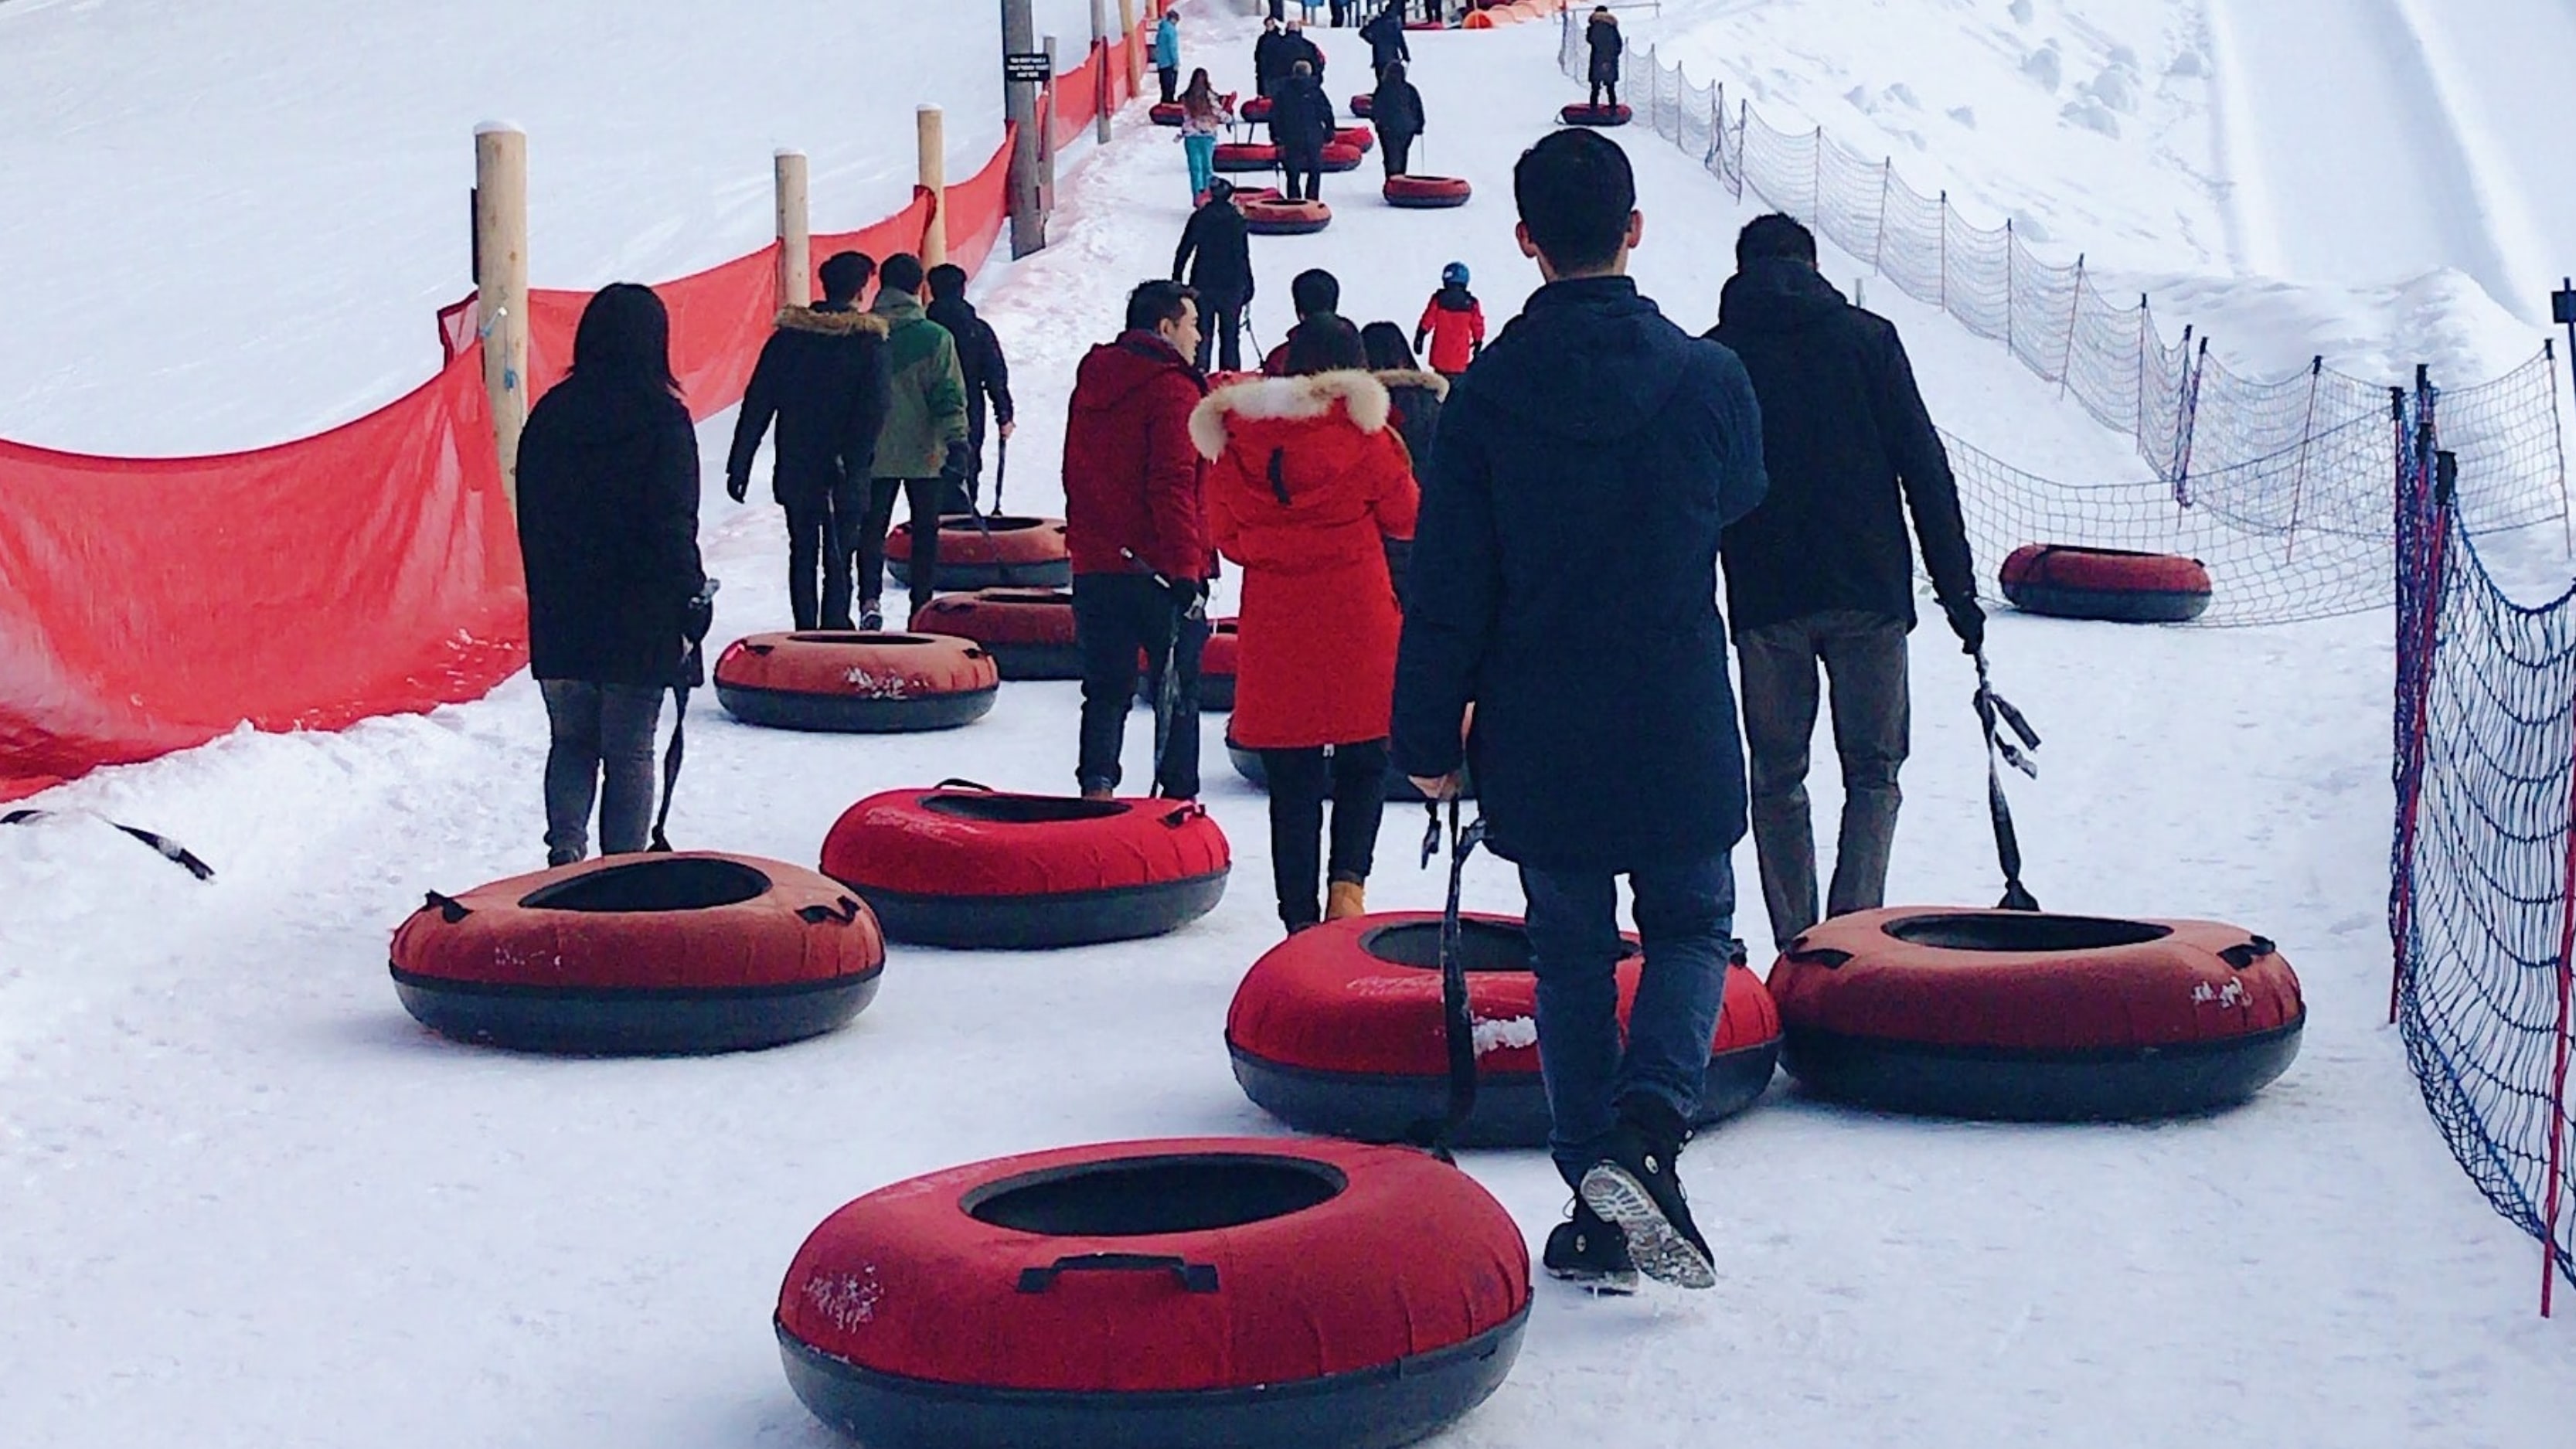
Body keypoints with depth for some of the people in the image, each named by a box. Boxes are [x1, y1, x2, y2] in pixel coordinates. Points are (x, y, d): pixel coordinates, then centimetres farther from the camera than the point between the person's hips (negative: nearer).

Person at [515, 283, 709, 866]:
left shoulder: (549, 415, 3)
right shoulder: (662, 419, -10)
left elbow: (530, 519, 8)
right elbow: (674, 525, -12)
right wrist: (692, 600, -5)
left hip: (559, 617, 4)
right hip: (640, 620, -3)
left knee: (571, 741, 16)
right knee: (630, 754, 5)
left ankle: (565, 846, -4)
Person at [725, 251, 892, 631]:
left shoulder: (788, 335, 2)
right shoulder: (868, 340, -6)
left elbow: (757, 404, 2)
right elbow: (873, 410, -16)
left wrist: (739, 465, 6)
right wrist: (854, 465, -17)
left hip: (796, 472, 3)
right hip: (844, 479, -3)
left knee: (803, 556, 14)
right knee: (838, 561, 2)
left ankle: (806, 633, 15)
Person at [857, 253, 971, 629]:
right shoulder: (936, 338, -9)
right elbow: (950, 397, -12)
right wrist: (957, 443, -10)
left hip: (873, 453, 1)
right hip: (924, 454, -1)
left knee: (872, 528, 9)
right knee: (925, 531, 12)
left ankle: (869, 598, -10)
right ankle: (922, 607, 13)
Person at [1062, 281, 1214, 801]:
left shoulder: (1092, 382, 13)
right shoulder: (1172, 389, -11)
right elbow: (1174, 485, -19)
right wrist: (1185, 568, -20)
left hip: (1095, 567, 6)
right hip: (1160, 570, -6)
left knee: (1106, 690, 7)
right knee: (1178, 693, 6)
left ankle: (1096, 786, -9)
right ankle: (1179, 797, 8)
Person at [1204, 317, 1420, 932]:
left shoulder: (1233, 436, 0)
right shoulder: (1362, 431, -7)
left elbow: (1226, 535, 8)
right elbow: (1404, 516, 5)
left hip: (1274, 622, 2)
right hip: (1356, 619, -2)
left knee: (1293, 782, 7)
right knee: (1363, 765, 13)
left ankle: (1301, 917, 6)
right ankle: (1347, 877, -8)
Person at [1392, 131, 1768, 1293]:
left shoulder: (1486, 395, -8)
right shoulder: (1707, 378, -8)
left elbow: (1446, 586, -6)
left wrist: (1429, 736, 3)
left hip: (1540, 748, 1)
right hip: (1681, 741, 0)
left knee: (1570, 955, 13)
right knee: (1692, 928, 17)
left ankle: (1597, 1216, 13)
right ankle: (1648, 1125, -9)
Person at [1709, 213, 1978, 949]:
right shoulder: (1866, 337, 3)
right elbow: (1924, 467, -1)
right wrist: (1957, 587, 2)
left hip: (1764, 605, 1)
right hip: (1869, 597, -1)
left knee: (1777, 778, 10)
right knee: (1873, 772, 8)